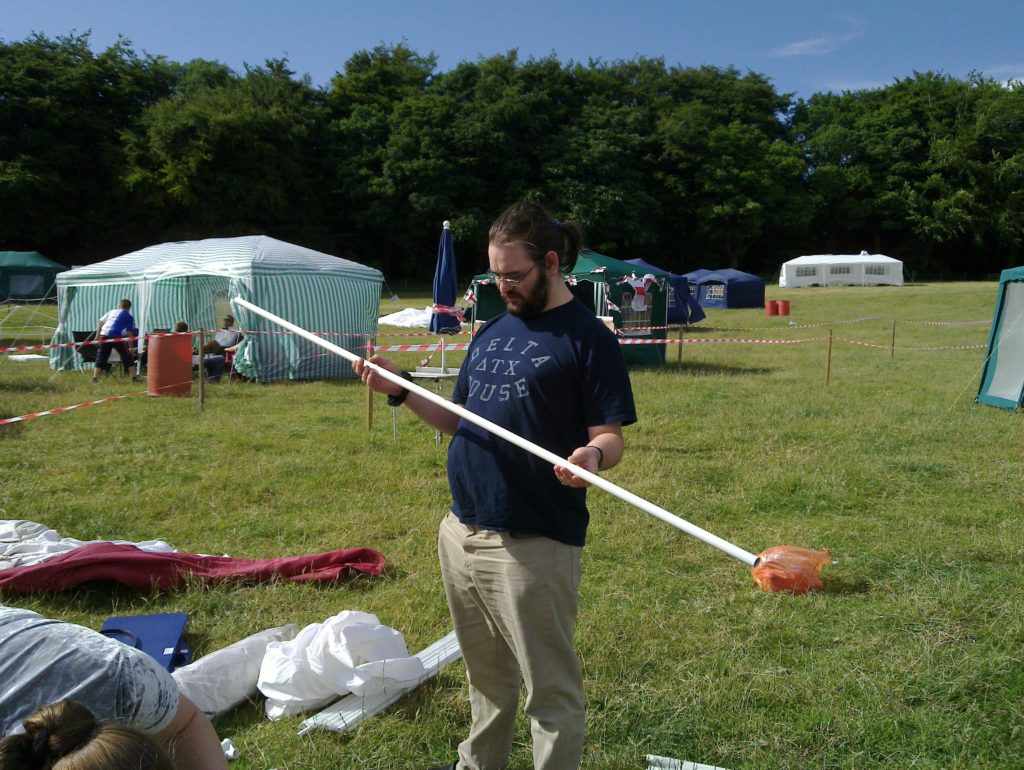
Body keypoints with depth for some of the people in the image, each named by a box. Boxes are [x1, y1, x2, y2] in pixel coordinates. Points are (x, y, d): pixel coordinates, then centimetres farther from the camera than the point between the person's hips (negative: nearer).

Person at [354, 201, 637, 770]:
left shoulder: (588, 338, -8)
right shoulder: (491, 333, 14)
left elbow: (609, 438, -12)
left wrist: (592, 456, -34)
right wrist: (400, 391, 5)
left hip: (534, 546, -7)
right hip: (462, 532, 7)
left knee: (550, 690, 6)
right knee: (486, 676, 24)